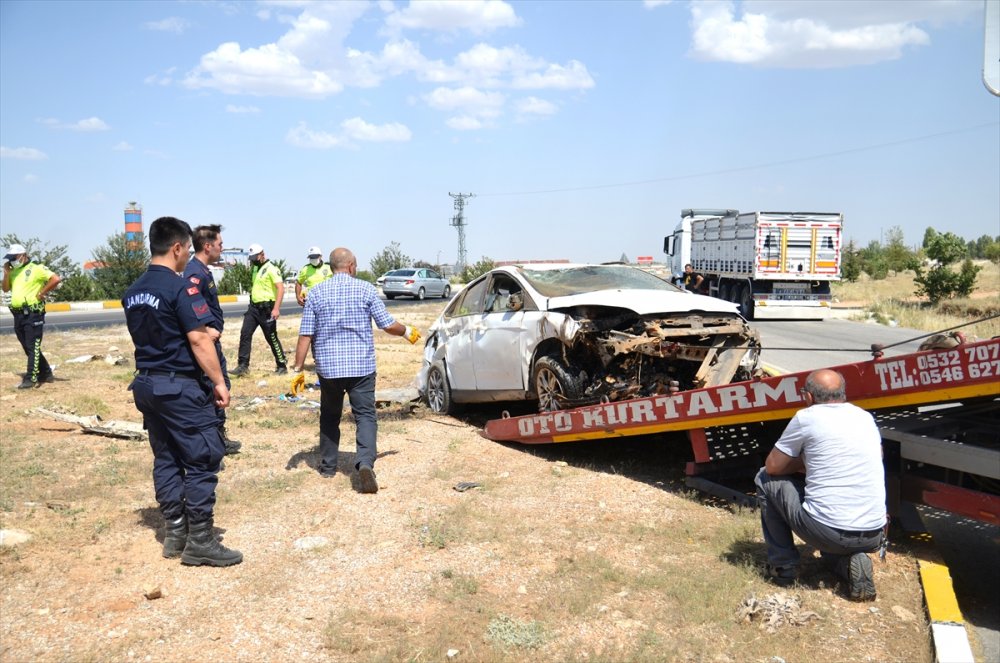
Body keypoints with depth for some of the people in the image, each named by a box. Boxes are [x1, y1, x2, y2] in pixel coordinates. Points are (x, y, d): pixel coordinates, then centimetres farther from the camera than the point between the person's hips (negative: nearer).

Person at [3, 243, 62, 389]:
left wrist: (41, 293, -13)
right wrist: (6, 272, 3)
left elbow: (56, 279, -17)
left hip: (32, 313, -8)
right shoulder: (13, 272, 16)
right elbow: (6, 289, 14)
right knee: (28, 348, 14)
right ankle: (46, 374, 24)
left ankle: (30, 379, -7)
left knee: (33, 347, -6)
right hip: (18, 314, 9)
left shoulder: (36, 268, -8)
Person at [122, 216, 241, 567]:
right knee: (202, 461, -1)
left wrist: (203, 334, 21)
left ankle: (175, 532, 22)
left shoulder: (133, 292, 10)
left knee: (166, 459, 14)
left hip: (147, 384, 9)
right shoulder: (180, 287, -16)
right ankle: (200, 541, 3)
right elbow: (199, 341, -19)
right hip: (182, 386, -9)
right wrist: (219, 382, -13)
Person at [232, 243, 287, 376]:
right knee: (245, 334, -1)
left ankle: (282, 366, 12)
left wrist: (276, 308, -27)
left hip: (266, 309, -8)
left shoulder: (271, 268, -12)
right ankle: (243, 365, 2)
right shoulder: (254, 268, 15)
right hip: (253, 307, 8)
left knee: (272, 338, 0)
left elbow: (280, 288, -20)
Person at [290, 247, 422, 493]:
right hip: (362, 365, -2)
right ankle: (365, 462, -19)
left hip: (328, 367, 2)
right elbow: (388, 325, -1)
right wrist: (408, 332, 18)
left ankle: (327, 465, 26)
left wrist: (298, 369, 4)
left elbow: (306, 335, 0)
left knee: (329, 416, 18)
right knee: (365, 415, 1)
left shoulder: (316, 293, 2)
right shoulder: (366, 289, -3)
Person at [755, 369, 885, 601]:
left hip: (828, 531, -6)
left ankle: (783, 565, 16)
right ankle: (850, 562, 6)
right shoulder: (866, 417, 11)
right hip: (873, 536, 6)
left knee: (765, 479, 14)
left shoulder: (807, 417, -5)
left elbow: (773, 466, 3)